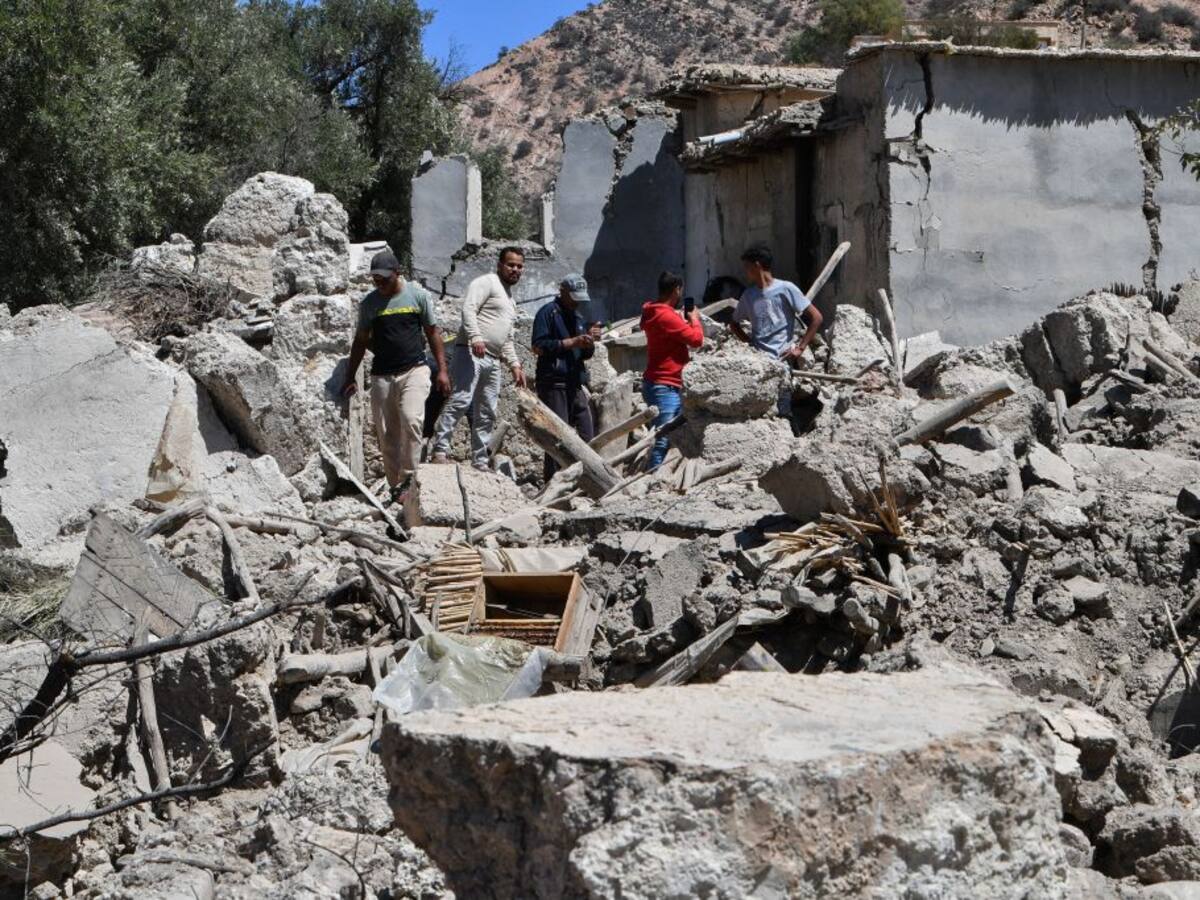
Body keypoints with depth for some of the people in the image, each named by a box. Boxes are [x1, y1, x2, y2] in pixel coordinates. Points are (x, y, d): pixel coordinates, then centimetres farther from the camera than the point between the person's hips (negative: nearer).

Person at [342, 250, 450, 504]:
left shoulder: (418, 295, 2)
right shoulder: (369, 303, 7)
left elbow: (433, 333, 8)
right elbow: (361, 341, 15)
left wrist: (442, 370, 3)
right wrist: (350, 378, 13)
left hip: (414, 370, -3)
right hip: (382, 375, 3)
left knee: (411, 420, -24)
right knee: (386, 434, 3)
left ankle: (407, 479, -15)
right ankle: (395, 488, 12)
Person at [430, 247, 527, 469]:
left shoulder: (510, 299, 29)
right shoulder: (486, 282, 2)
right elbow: (468, 309, -14)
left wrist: (514, 364, 20)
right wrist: (476, 337, -27)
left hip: (493, 361, 9)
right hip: (471, 353, -9)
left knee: (486, 414, 6)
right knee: (460, 401, -20)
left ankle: (480, 462, 9)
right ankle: (440, 450, -22)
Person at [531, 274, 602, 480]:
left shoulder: (578, 316, 22)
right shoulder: (548, 312, -2)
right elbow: (538, 346, -13)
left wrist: (590, 341, 1)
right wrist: (573, 342, -15)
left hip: (576, 384, 7)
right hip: (554, 383, -7)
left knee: (587, 437, 2)